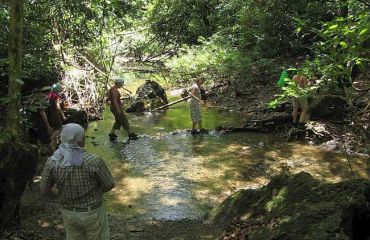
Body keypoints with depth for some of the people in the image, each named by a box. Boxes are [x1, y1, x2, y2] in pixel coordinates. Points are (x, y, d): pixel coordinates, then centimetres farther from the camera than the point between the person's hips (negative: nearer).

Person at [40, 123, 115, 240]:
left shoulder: (52, 162, -18)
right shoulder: (94, 161, -27)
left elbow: (44, 189, -5)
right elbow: (109, 185, -14)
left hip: (69, 213, 3)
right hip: (93, 212, -3)